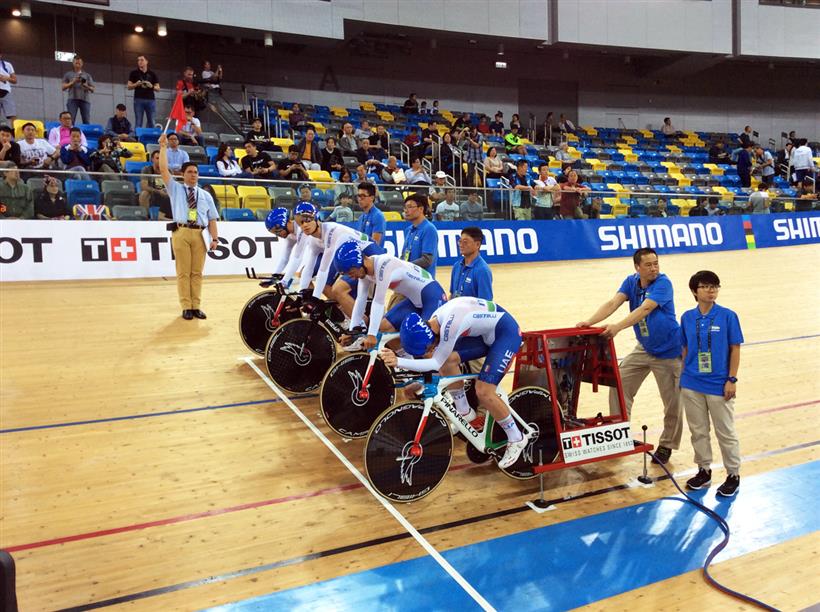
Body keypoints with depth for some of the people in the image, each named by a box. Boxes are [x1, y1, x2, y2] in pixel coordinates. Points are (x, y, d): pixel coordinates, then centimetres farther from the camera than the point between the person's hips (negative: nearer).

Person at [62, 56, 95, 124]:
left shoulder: (87, 75, 21)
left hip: (85, 99, 1)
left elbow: (93, 89, 15)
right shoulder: (68, 74, 17)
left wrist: (86, 86, -7)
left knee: (87, 121, -8)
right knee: (71, 120, -11)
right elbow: (63, 87, 10)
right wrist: (73, 82, -5)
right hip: (73, 99, -1)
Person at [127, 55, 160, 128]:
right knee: (138, 122, -3)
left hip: (151, 100, 1)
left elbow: (158, 88, 10)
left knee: (151, 122, 1)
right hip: (138, 100, -1)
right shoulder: (134, 73, 9)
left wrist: (151, 86, -11)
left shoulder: (152, 74, 11)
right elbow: (129, 87, 7)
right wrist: (136, 84, -12)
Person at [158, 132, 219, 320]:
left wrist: (214, 238, 0)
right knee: (183, 272, -2)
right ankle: (186, 307, 0)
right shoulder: (175, 189, 14)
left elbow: (212, 218, 11)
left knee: (197, 272, 3)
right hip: (181, 232, -2)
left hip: (200, 234, 2)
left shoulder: (205, 195, 17)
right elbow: (163, 169, 2)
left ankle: (196, 306, 7)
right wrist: (163, 147, 0)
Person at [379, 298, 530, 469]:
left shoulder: (450, 324, -32)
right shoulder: (433, 322, -6)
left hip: (507, 332, -8)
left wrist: (398, 362, -35)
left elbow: (435, 363, -27)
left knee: (484, 392, -15)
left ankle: (516, 439, 5)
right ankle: (465, 413, 15)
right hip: (486, 332, 8)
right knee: (448, 360, -4)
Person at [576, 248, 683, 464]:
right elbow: (613, 303, -15)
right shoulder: (631, 282, -3)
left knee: (672, 402, 4)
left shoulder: (663, 283, -20)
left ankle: (667, 445, 24)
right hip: (644, 348, 6)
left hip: (668, 351, -5)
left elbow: (645, 309, -34)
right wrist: (589, 321, -31)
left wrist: (617, 327, -45)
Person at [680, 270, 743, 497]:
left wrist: (732, 380, -8)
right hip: (691, 385, 3)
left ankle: (733, 475, 24)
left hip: (719, 385, -3)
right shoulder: (687, 317, 1)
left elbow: (735, 349, -5)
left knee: (725, 432, 8)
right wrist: (683, 376, 8)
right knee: (698, 431, 13)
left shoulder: (728, 316, -8)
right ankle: (704, 471, 29)